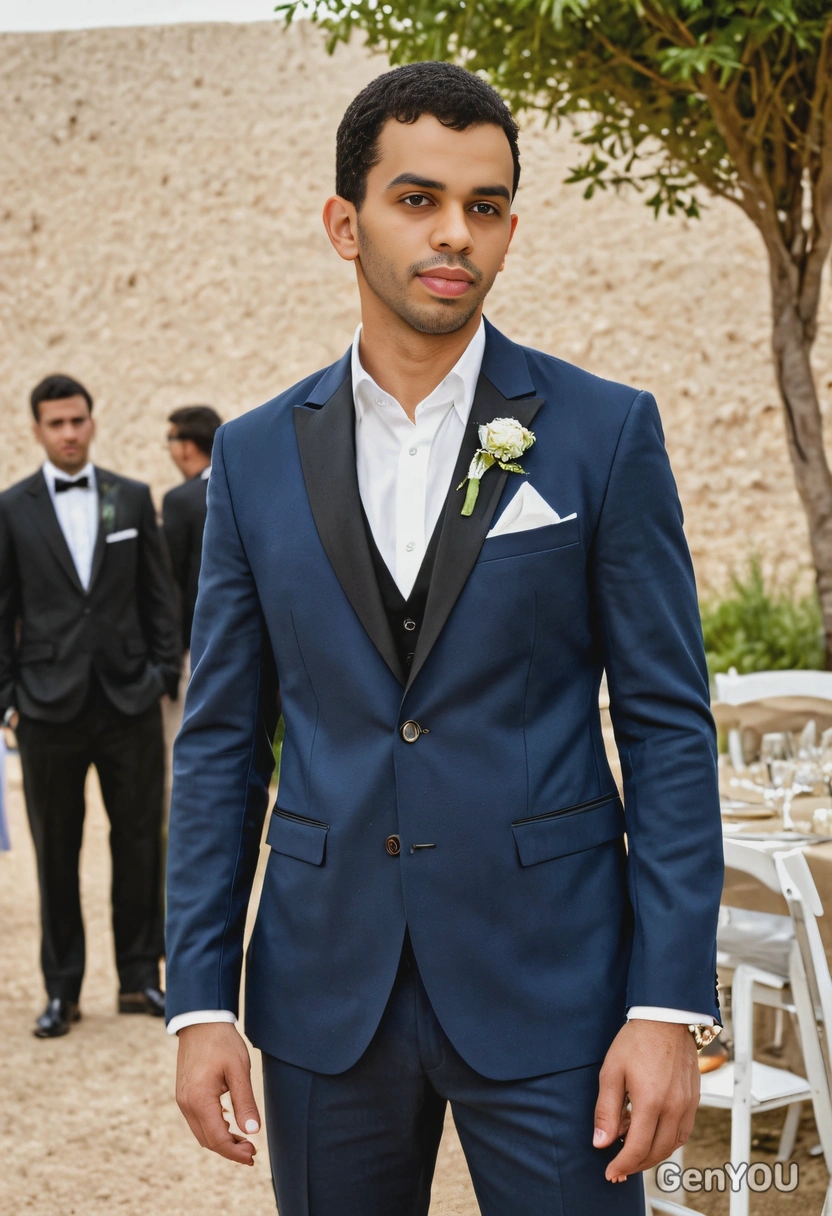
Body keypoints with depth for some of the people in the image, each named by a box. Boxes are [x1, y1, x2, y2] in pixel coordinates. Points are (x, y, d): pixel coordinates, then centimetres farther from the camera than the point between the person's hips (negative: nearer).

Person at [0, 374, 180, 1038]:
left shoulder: (133, 498, 8)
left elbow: (160, 594, 10)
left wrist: (164, 673, 2)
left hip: (130, 701, 2)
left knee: (139, 839, 5)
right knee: (56, 851, 4)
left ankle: (141, 977, 18)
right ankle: (62, 989, 14)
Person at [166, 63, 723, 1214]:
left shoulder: (605, 431, -3)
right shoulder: (256, 456, 4)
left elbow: (668, 728, -4)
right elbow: (222, 741, 6)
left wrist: (670, 1006, -10)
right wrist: (201, 1000, 0)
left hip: (548, 986, -2)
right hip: (325, 987, 3)